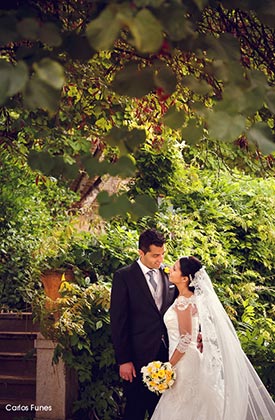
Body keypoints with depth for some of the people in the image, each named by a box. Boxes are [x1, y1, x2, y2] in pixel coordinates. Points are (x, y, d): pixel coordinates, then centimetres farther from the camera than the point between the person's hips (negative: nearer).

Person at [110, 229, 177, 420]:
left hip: (167, 353, 4)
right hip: (139, 356, -4)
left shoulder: (169, 275, 7)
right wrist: (123, 360, -11)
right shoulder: (123, 276, -6)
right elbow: (118, 321, -7)